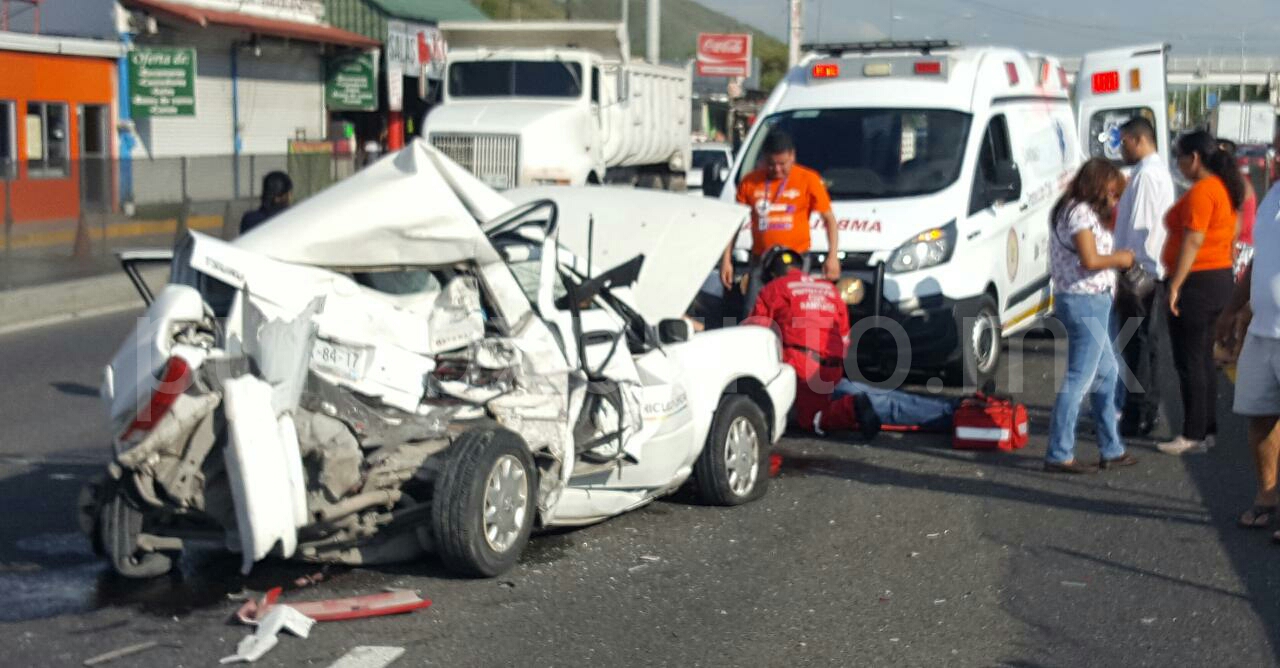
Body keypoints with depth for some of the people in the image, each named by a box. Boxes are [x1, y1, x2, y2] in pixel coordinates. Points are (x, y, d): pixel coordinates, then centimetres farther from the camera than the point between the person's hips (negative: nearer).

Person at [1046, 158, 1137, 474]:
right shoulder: (1081, 213, -16)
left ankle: (1111, 450, 27)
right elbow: (1090, 259, -24)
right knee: (1078, 380, -7)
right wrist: (1119, 259, -8)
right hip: (1086, 302, -11)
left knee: (1107, 373, 19)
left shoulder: (1068, 210, 16)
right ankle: (1059, 456, -3)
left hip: (1092, 302, 11)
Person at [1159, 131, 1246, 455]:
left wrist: (1175, 285, -21)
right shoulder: (1226, 188, 13)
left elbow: (1193, 240, -22)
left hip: (1197, 282, -10)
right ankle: (1207, 430, 19)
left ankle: (1193, 435, -2)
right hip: (1221, 278, 10)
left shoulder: (1201, 191, -17)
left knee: (1189, 361, -5)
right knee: (1204, 358, 15)